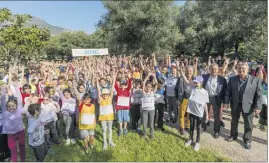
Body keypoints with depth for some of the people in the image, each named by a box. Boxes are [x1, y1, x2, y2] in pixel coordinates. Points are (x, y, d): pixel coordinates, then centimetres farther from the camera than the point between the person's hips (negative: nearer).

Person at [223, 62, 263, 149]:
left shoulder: (255, 80, -10)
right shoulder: (232, 79, -3)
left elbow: (259, 94, -8)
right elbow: (228, 92, 1)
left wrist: (258, 106, -12)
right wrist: (226, 102, -4)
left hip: (248, 105, -2)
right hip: (235, 105, 2)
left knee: (248, 124, 11)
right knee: (234, 122, 18)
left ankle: (247, 140, 31)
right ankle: (233, 135, 39)